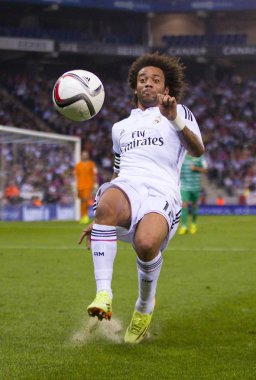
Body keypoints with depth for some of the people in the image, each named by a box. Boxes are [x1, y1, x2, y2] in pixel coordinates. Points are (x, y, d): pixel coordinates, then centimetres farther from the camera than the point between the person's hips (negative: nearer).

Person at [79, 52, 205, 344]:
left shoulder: (178, 113, 20)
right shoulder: (120, 127, 34)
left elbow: (197, 150, 1)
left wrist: (175, 119, -15)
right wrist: (99, 221, 31)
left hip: (162, 195, -3)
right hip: (126, 188, 3)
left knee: (146, 244, -36)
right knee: (107, 203, -38)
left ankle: (145, 306, -5)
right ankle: (103, 294, -39)